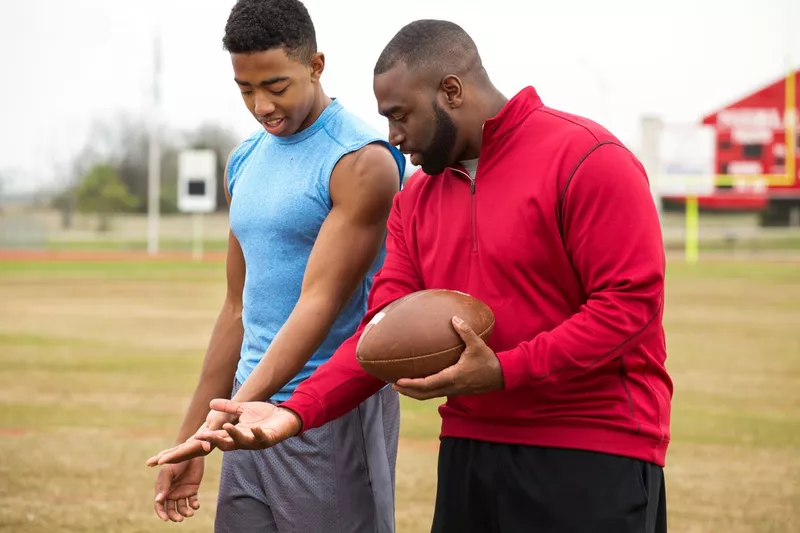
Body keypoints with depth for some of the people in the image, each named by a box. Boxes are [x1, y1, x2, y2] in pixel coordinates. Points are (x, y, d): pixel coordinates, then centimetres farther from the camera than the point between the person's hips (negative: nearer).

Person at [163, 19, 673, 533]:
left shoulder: (585, 158, -10)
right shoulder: (416, 198, 12)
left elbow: (630, 301, -16)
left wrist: (504, 371, -21)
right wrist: (297, 412, -10)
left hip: (592, 457, -6)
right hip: (469, 451, 7)